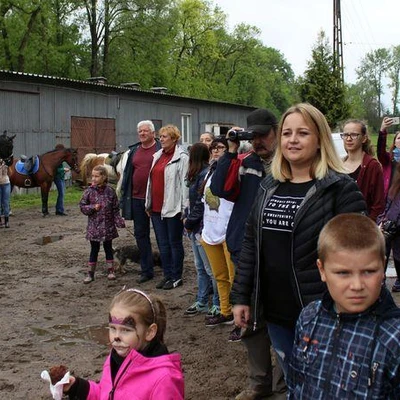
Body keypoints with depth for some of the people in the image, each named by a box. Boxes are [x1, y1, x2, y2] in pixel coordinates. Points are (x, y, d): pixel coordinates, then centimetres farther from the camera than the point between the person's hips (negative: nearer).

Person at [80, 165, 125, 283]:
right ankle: (90, 273, 16)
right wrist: (93, 207, -17)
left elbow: (115, 209, 0)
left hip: (108, 226, 0)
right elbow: (82, 206, -1)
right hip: (94, 226, 0)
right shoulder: (89, 191, -5)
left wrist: (119, 221, -10)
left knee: (108, 248, 12)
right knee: (94, 249, 7)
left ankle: (110, 271, 23)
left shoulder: (110, 191, -4)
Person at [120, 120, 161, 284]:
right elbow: (127, 174, 16)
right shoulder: (134, 151, 12)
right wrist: (125, 195, 12)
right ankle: (147, 270, 20)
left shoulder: (160, 149, -7)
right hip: (137, 198, 6)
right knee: (140, 234, 10)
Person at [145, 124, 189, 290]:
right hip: (156, 208, 7)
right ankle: (167, 275, 23)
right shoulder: (157, 156, 14)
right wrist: (149, 203, 17)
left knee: (174, 243, 4)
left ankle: (176, 277, 14)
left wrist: (184, 208, -16)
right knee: (162, 244, 13)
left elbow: (185, 183, -13)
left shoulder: (181, 158, -9)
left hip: (173, 208, -7)